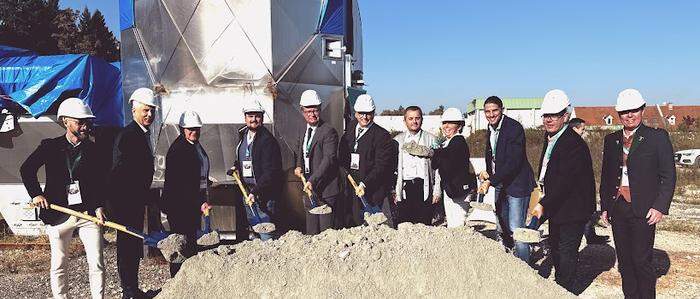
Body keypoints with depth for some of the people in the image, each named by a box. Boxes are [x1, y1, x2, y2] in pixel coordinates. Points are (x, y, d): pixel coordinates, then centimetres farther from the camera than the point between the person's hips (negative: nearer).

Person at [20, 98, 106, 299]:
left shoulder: (92, 149, 5)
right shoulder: (50, 146, 1)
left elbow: (100, 182, 7)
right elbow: (26, 169, 6)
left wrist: (99, 206, -3)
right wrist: (36, 194, -6)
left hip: (88, 213, 1)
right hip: (58, 214, -1)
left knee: (96, 263, 1)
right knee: (59, 266, 10)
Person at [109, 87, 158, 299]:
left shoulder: (144, 134, 14)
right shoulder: (126, 135, -16)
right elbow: (119, 171, -21)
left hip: (137, 200, 10)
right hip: (125, 201, -10)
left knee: (134, 244, 16)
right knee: (127, 244, -3)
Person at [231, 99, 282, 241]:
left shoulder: (267, 140, -15)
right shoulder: (242, 134, 12)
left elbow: (270, 172, -20)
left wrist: (255, 191, -26)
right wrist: (237, 166, 8)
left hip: (264, 193, -8)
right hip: (245, 190, 8)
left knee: (265, 234, -7)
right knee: (241, 228, 17)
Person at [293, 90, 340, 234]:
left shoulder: (329, 131, -12)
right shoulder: (303, 132, 14)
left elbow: (329, 159, -21)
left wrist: (312, 181, -26)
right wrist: (298, 167, 7)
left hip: (325, 189, -7)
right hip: (308, 186, 8)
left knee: (326, 229, -5)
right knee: (311, 230, 13)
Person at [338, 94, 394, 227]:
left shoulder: (382, 135, -10)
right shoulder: (350, 128, 10)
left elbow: (381, 166, -15)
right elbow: (342, 154, 21)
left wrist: (365, 184, -22)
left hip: (375, 190, -5)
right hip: (353, 186, 5)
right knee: (356, 223, 10)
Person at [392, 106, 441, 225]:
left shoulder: (431, 139, 11)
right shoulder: (397, 140, 14)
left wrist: (437, 191, 0)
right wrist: (393, 191, 3)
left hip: (424, 187, -1)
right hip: (404, 188, 1)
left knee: (424, 224, -4)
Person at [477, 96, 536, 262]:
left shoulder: (514, 128, -17)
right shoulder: (490, 130, 9)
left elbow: (513, 162, -24)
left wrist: (490, 181, -27)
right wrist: (485, 172, 2)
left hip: (516, 183, -8)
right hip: (500, 184, 8)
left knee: (516, 229, -10)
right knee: (503, 228, 15)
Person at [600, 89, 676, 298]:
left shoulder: (658, 137, -1)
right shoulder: (611, 140, 12)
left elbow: (669, 176, -3)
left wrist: (660, 207, -11)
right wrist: (605, 206, 12)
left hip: (643, 209, -4)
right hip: (617, 207, 5)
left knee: (641, 261, -3)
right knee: (624, 260, 11)